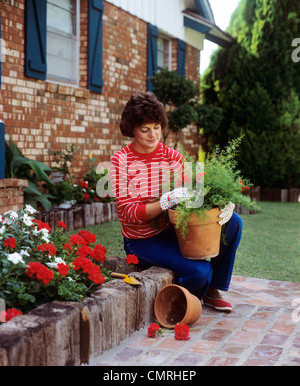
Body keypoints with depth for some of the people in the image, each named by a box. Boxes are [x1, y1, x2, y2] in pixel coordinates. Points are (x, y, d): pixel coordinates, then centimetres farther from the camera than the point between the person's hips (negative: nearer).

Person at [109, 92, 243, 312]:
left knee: (233, 222, -10)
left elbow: (189, 195, -2)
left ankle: (212, 289, 5)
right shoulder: (120, 161, -11)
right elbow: (129, 213, -18)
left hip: (172, 230, 5)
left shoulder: (172, 156, 3)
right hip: (142, 240, -5)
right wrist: (167, 201, -33)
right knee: (199, 271, -26)